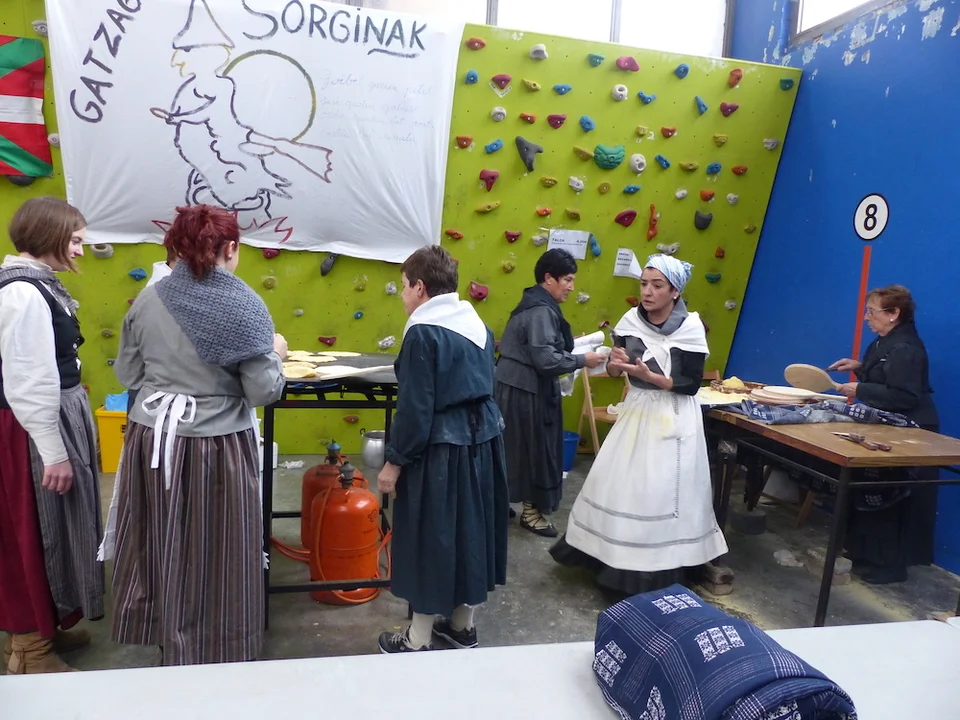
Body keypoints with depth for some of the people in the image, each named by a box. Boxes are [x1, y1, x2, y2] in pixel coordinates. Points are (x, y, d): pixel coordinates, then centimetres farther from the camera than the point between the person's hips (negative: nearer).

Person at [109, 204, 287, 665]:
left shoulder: (148, 300, -1)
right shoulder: (244, 304, -13)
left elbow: (127, 374, 7)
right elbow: (264, 391, -13)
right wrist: (275, 354, 5)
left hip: (152, 436, 5)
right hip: (215, 445, -4)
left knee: (158, 541, 22)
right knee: (212, 550, 11)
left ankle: (158, 629, 43)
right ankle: (212, 650, 27)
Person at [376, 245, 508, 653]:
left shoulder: (424, 332, -15)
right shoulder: (478, 325, 8)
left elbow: (415, 408, -17)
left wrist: (395, 461, -9)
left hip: (442, 451, -8)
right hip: (483, 441, 8)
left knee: (432, 539, 4)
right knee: (471, 529, 17)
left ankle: (420, 639, 19)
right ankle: (462, 624, 34)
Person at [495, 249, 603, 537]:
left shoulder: (535, 304, 12)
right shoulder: (541, 311, -21)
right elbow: (546, 359, -27)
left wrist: (569, 343, 10)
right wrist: (582, 360, -17)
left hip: (518, 386, 10)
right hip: (527, 391, -10)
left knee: (514, 447, 18)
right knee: (534, 448, 3)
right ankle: (532, 512, 17)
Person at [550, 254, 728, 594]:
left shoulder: (691, 328, -13)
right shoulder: (631, 320, -1)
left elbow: (691, 384, -13)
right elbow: (615, 369, 5)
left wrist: (651, 377, -24)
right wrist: (615, 364, -18)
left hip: (673, 419, -4)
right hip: (635, 411, 5)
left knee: (661, 492, -1)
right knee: (618, 483, 8)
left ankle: (658, 570, 15)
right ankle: (614, 555, 27)